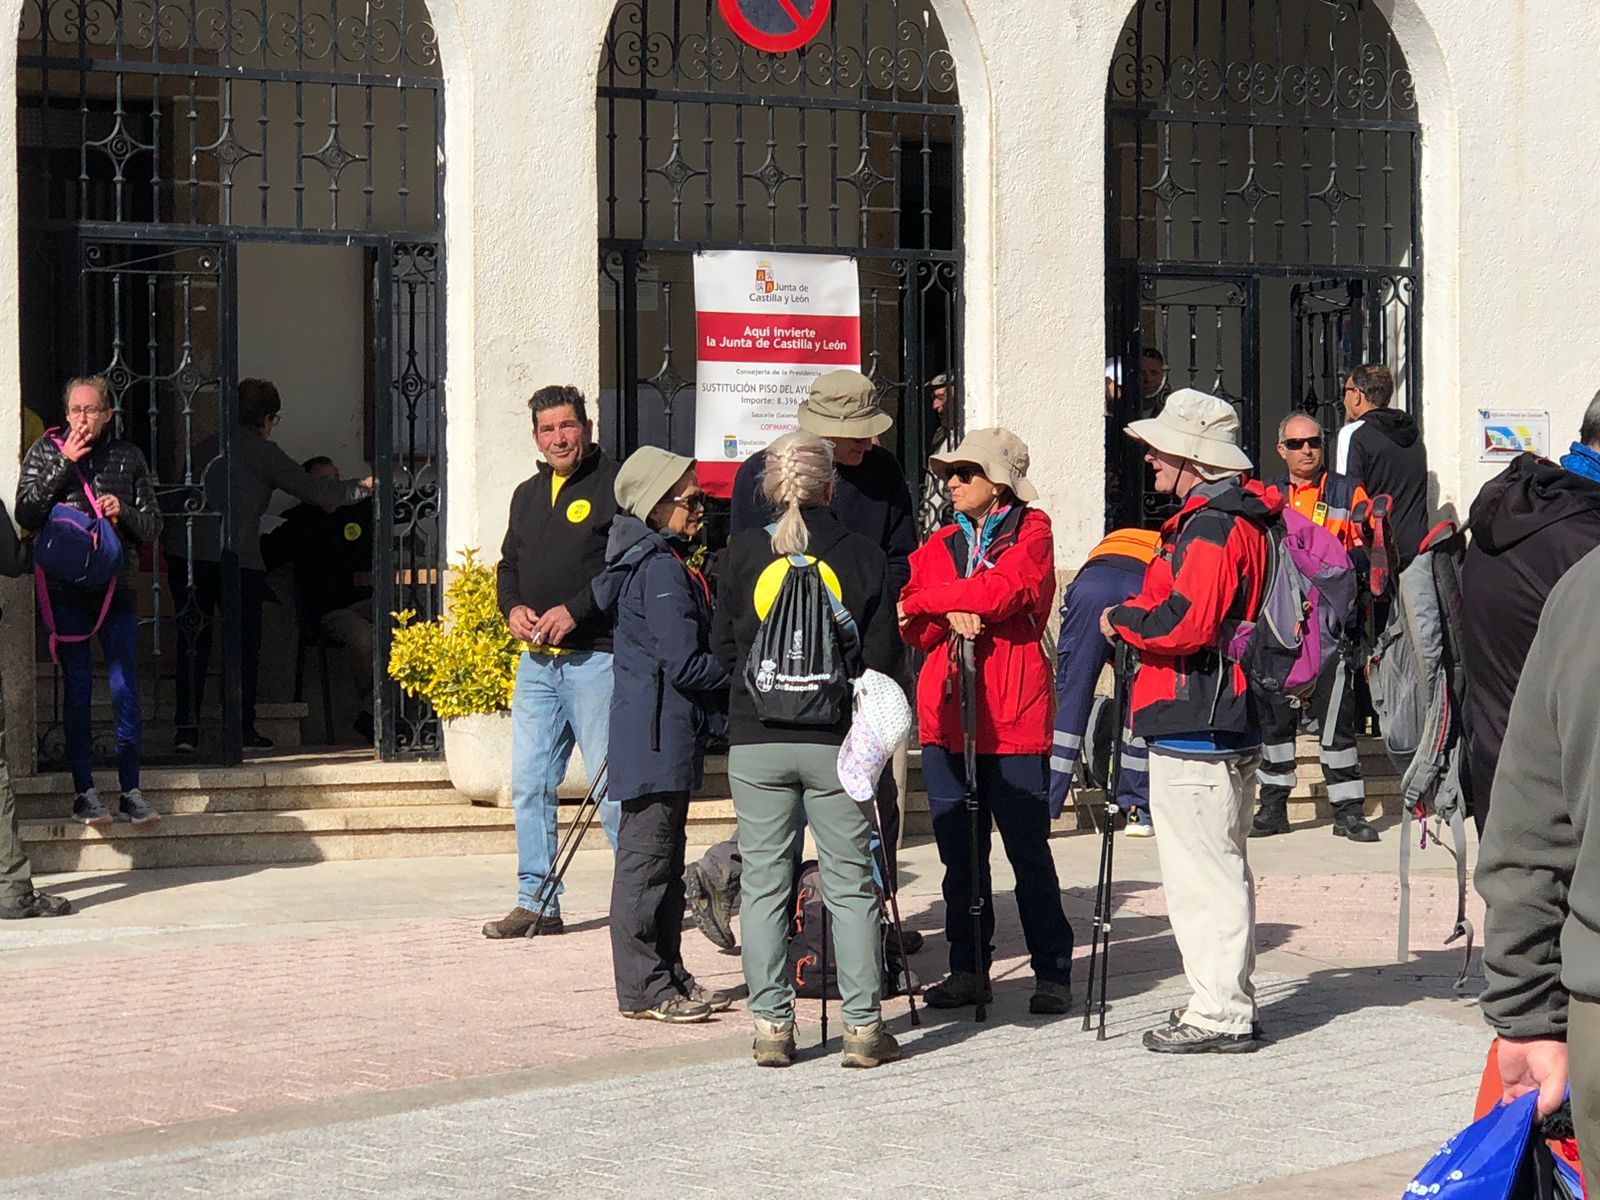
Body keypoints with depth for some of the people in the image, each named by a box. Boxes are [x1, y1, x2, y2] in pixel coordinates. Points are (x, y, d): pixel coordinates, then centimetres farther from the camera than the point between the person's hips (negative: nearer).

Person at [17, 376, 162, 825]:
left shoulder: (128, 457, 9)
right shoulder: (46, 451, 6)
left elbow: (152, 527, 11)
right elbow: (26, 515, -7)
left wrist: (124, 511, -9)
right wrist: (64, 463, -10)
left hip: (118, 588, 1)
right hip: (67, 589, -1)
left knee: (126, 691, -2)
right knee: (78, 690, 1)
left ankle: (130, 792, 4)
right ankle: (84, 792, 8)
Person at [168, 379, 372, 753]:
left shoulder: (207, 447, 19)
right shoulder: (262, 452, 4)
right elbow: (313, 489, 5)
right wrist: (364, 486, 18)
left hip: (184, 551, 5)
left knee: (192, 639, 10)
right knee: (245, 640, 7)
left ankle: (186, 728, 4)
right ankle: (244, 728, 7)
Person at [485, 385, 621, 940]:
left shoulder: (614, 485, -5)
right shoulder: (528, 494, 19)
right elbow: (509, 565, 26)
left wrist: (575, 610, -19)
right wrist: (513, 607, 5)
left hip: (596, 658, -7)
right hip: (537, 660, 7)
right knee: (529, 785, 7)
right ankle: (536, 903, 14)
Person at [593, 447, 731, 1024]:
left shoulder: (645, 562, 15)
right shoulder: (663, 569, -16)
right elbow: (686, 665, -20)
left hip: (663, 735, 10)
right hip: (658, 735, -10)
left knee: (665, 859, 14)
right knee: (647, 858, -5)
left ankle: (669, 977, 21)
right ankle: (643, 988, 0)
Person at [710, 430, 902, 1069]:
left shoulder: (743, 551, -1)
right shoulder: (862, 555, -2)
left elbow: (722, 645, 5)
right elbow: (883, 656, -1)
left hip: (755, 740, 1)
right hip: (837, 741, -1)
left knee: (764, 883, 7)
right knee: (850, 885, 7)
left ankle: (772, 1026, 8)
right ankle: (863, 1027, 8)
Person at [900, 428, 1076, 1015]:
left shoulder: (1031, 532, 1)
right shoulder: (940, 544, 17)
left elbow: (1003, 591, -17)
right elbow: (913, 626, 7)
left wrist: (930, 600, -6)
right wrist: (952, 616, -14)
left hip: (1013, 719, -5)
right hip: (946, 714, 5)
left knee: (1029, 851, -3)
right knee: (960, 855, 8)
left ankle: (1053, 973, 5)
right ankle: (968, 970, 16)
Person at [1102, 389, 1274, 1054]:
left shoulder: (1211, 526, -16)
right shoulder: (1236, 518, 18)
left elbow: (1187, 623, -25)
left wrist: (1124, 619, -9)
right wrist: (1139, 615, 9)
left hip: (1194, 729, -11)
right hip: (1227, 725, 11)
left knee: (1203, 871, -6)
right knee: (1220, 868, 17)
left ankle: (1218, 1013, -2)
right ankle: (1227, 1004, 25)